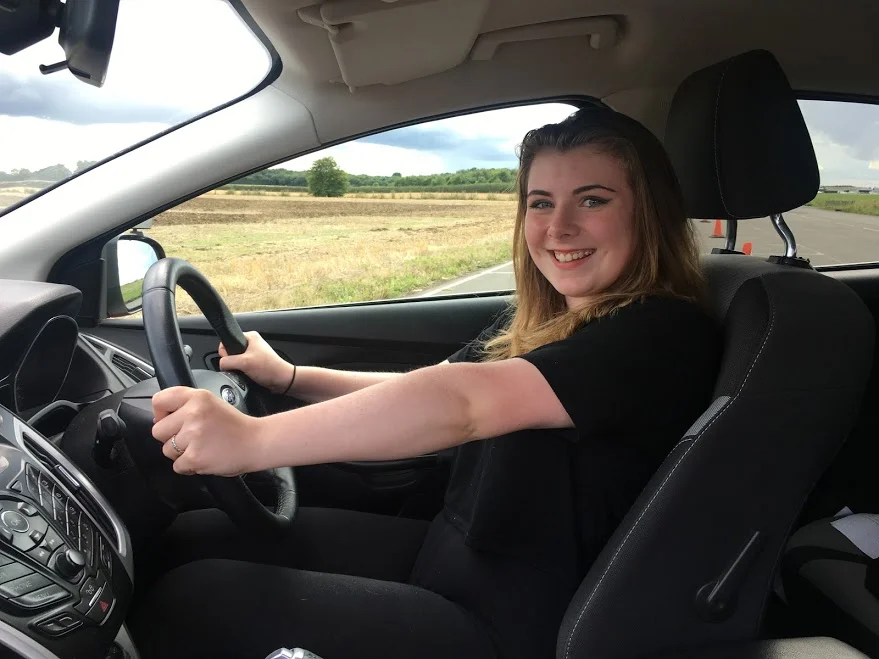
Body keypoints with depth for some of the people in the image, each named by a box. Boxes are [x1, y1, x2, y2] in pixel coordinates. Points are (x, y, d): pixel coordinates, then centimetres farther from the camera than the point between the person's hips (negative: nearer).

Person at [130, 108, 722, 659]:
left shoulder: (666, 336, -21)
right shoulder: (538, 321, 6)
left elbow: (463, 401, -33)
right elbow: (426, 393, 11)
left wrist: (252, 439, -36)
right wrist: (290, 378, 2)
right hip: (446, 554, 8)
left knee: (195, 598, -9)